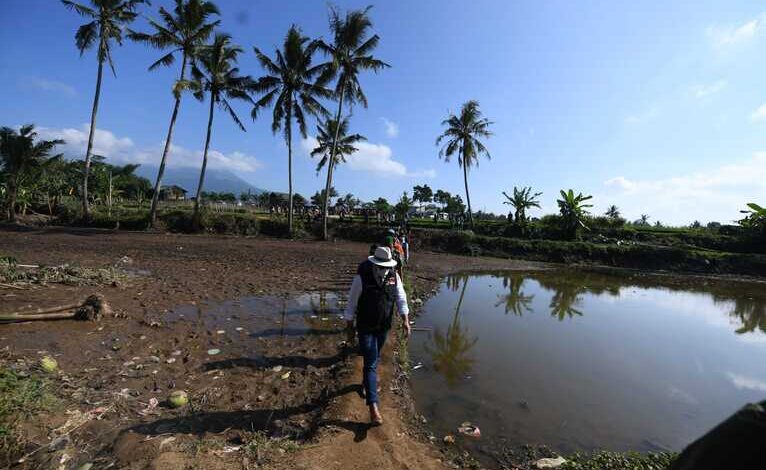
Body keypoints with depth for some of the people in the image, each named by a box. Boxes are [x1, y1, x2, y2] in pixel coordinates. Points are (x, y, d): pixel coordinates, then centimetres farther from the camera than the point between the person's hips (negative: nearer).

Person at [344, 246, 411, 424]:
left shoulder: (394, 276, -9)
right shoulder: (362, 277, -22)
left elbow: (401, 298, -5)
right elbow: (352, 301, -11)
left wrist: (405, 319, -14)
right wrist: (350, 323, -3)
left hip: (384, 326, 5)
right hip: (366, 327, -5)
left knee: (374, 359, 23)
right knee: (371, 364, -5)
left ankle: (366, 383, 49)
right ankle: (373, 405, 1)